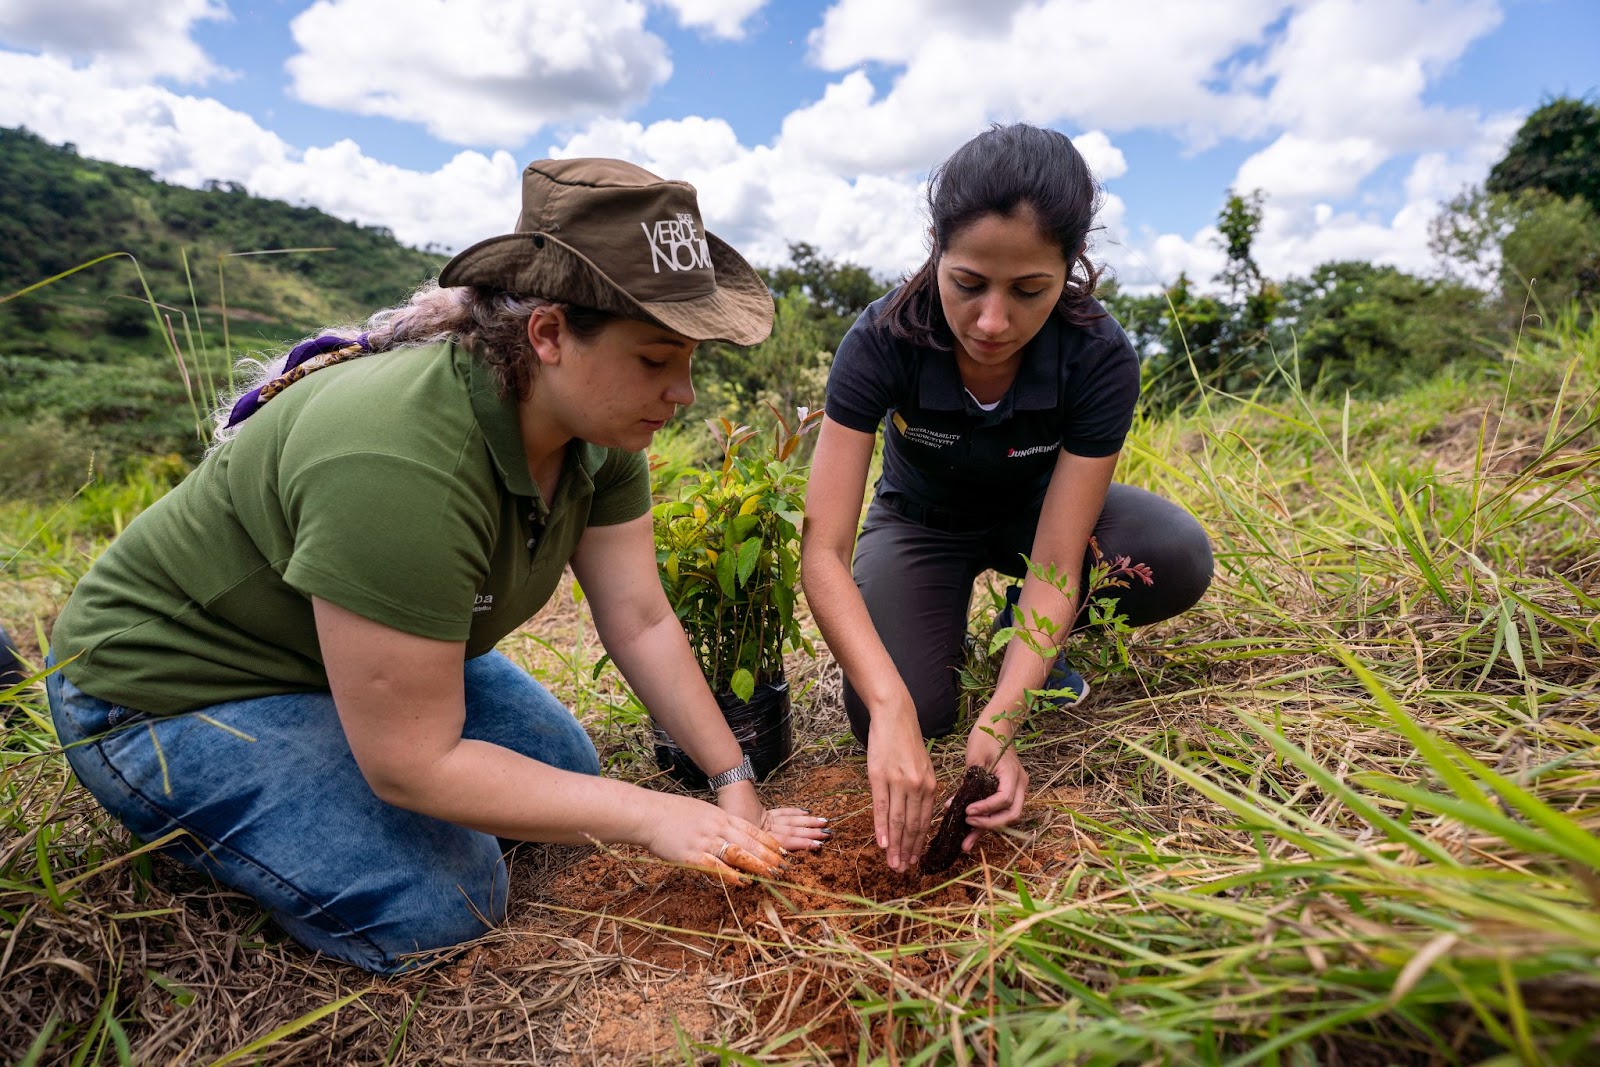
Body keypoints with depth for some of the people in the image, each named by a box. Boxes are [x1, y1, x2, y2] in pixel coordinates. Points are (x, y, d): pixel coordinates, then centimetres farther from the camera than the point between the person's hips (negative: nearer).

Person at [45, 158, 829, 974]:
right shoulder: (403, 464, -39)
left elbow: (640, 622, -10)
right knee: (439, 908, -15)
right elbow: (413, 767, -32)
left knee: (564, 768, 6)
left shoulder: (599, 422, -15)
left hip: (377, 655, 8)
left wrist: (735, 783, -11)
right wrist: (650, 816, -28)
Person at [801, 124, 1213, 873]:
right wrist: (892, 707, -49)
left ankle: (1031, 640, 1)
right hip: (921, 521, -1)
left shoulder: (1100, 357, -29)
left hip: (1034, 510, 2)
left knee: (1174, 560, -29)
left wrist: (997, 726, -44)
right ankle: (951, 627, 9)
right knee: (897, 718, -25)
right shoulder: (884, 340, -31)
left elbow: (1055, 567, -31)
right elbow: (824, 551, -35)